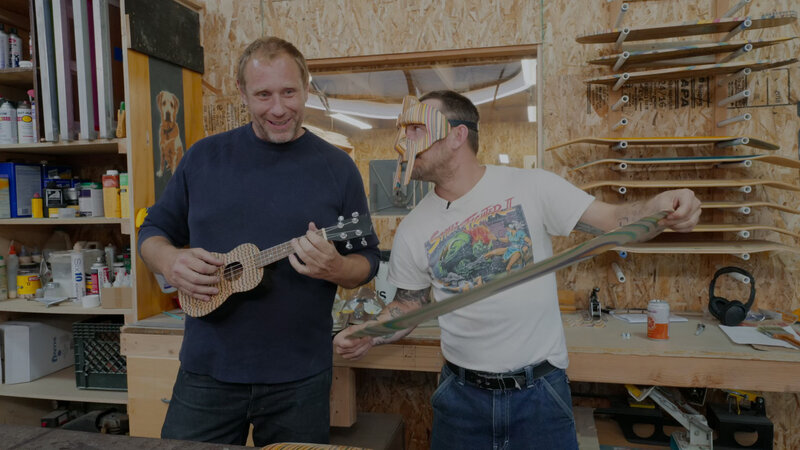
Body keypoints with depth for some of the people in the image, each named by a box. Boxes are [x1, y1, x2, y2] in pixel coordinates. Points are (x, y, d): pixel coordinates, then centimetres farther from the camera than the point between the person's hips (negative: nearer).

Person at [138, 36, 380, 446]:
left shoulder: (336, 167, -2)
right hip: (206, 371, 1)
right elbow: (154, 231, 9)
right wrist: (170, 261, -13)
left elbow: (368, 261, 1)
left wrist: (333, 268, -21)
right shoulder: (205, 156, 3)